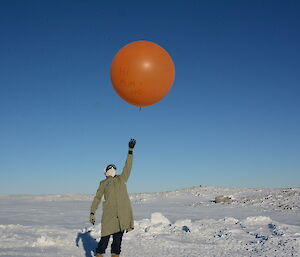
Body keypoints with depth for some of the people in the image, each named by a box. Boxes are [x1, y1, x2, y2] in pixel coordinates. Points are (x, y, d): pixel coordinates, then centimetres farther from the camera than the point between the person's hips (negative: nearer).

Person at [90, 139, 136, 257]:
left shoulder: (121, 179, 18)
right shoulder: (103, 183, 14)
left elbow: (128, 166, 10)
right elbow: (97, 198, 10)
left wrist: (130, 150, 3)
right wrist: (92, 212, 0)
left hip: (123, 214, 2)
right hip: (109, 214, -2)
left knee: (118, 238, 5)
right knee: (105, 238, -4)